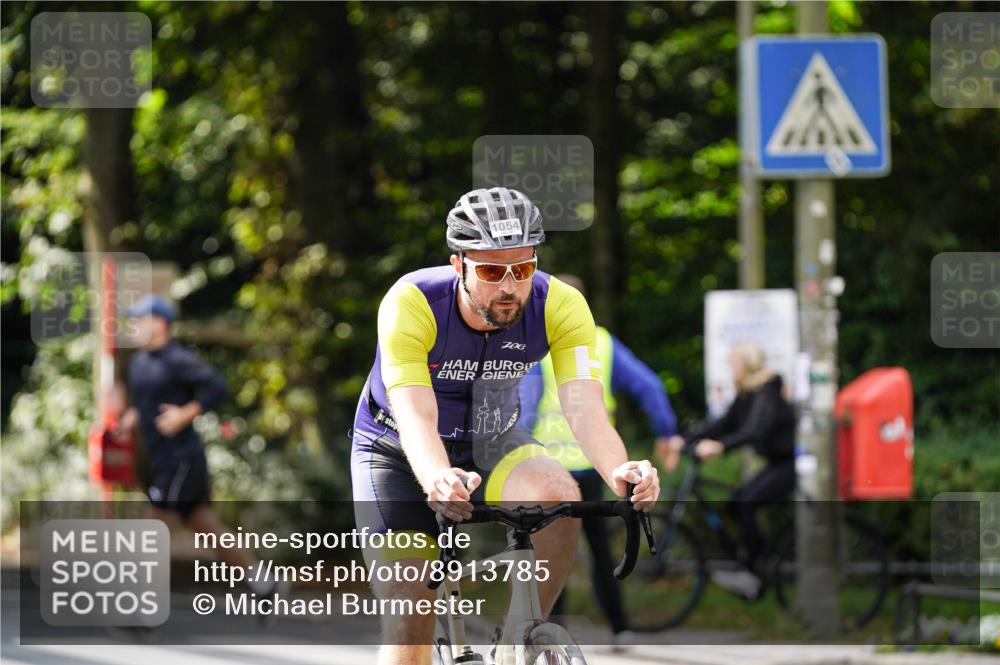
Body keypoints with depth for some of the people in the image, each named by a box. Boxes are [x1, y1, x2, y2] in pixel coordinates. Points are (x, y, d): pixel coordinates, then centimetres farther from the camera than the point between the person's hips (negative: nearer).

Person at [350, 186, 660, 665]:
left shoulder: (561, 307, -23)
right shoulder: (410, 303, -30)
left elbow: (585, 408, -34)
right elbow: (416, 418, -40)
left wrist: (620, 473, -55)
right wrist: (437, 480, -62)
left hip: (491, 444, 2)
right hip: (397, 452, -2)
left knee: (558, 497, -31)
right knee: (409, 626, -13)